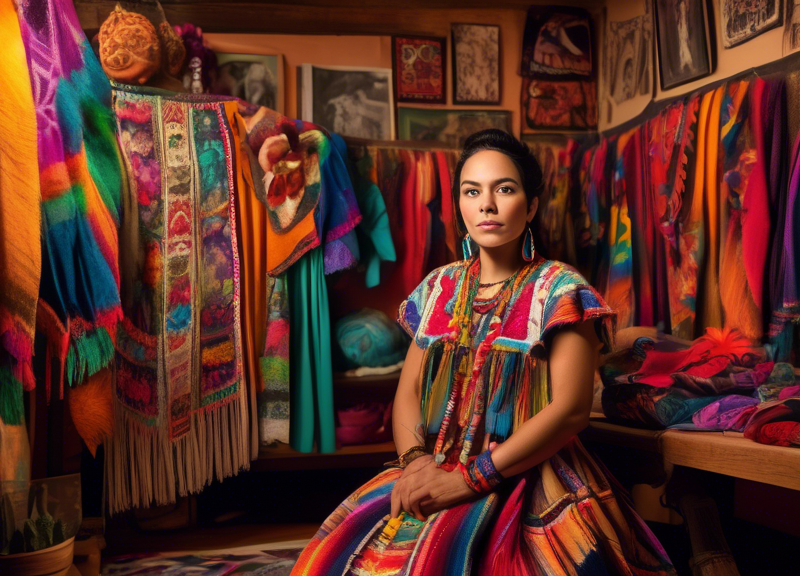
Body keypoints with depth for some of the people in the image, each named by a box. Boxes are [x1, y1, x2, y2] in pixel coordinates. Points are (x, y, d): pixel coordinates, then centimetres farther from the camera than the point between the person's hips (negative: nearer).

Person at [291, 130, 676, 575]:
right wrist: (415, 459, -10)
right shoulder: (439, 288, 12)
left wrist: (469, 479, -16)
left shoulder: (560, 291, -3)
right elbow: (408, 392, 11)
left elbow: (572, 408, -12)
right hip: (434, 469, 4)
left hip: (527, 479, -4)